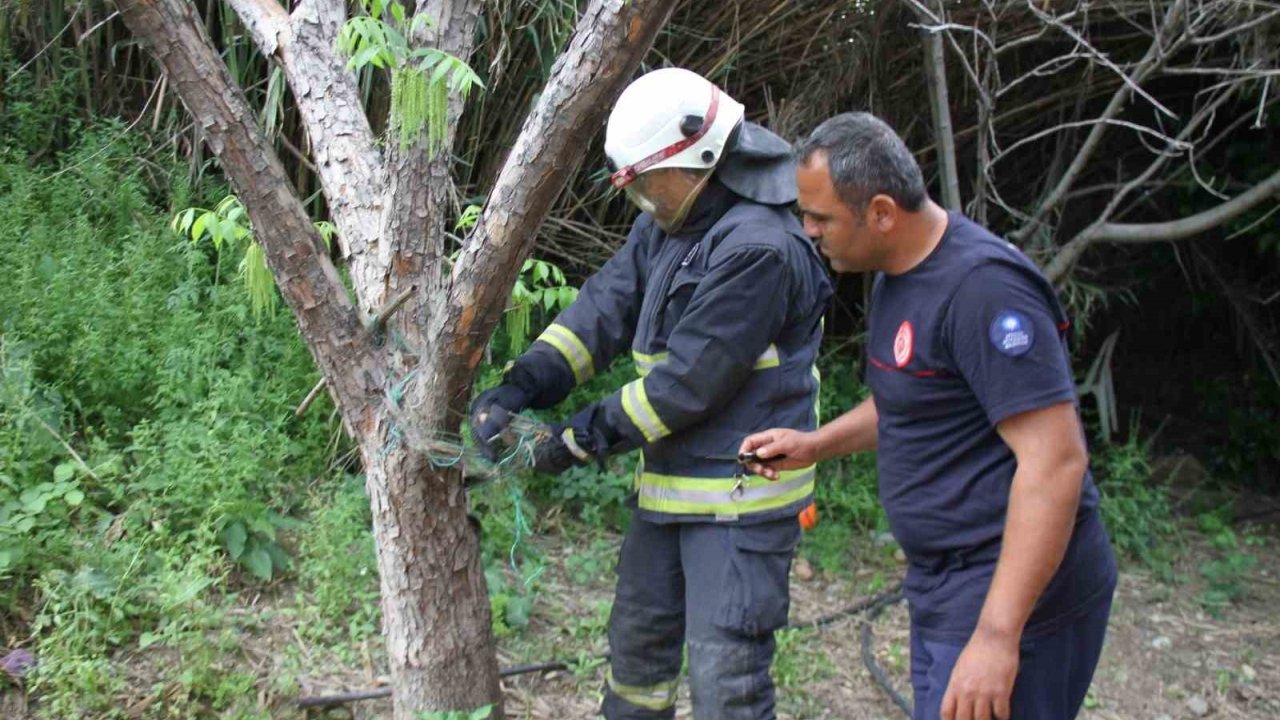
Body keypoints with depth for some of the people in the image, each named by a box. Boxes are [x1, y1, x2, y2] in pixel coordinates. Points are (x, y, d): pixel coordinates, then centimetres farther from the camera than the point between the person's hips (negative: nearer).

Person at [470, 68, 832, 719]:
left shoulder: (758, 248, -23)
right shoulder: (666, 227, 7)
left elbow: (687, 381, -23)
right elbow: (603, 307, 1)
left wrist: (580, 439, -15)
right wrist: (520, 386, -12)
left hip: (740, 497, -9)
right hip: (668, 483, 9)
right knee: (636, 640, 22)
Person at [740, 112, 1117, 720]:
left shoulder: (983, 286, -22)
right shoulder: (899, 273, 9)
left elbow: (1055, 461, -27)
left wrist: (997, 636, -29)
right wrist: (816, 444, 10)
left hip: (1014, 587, -10)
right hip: (944, 580, 10)